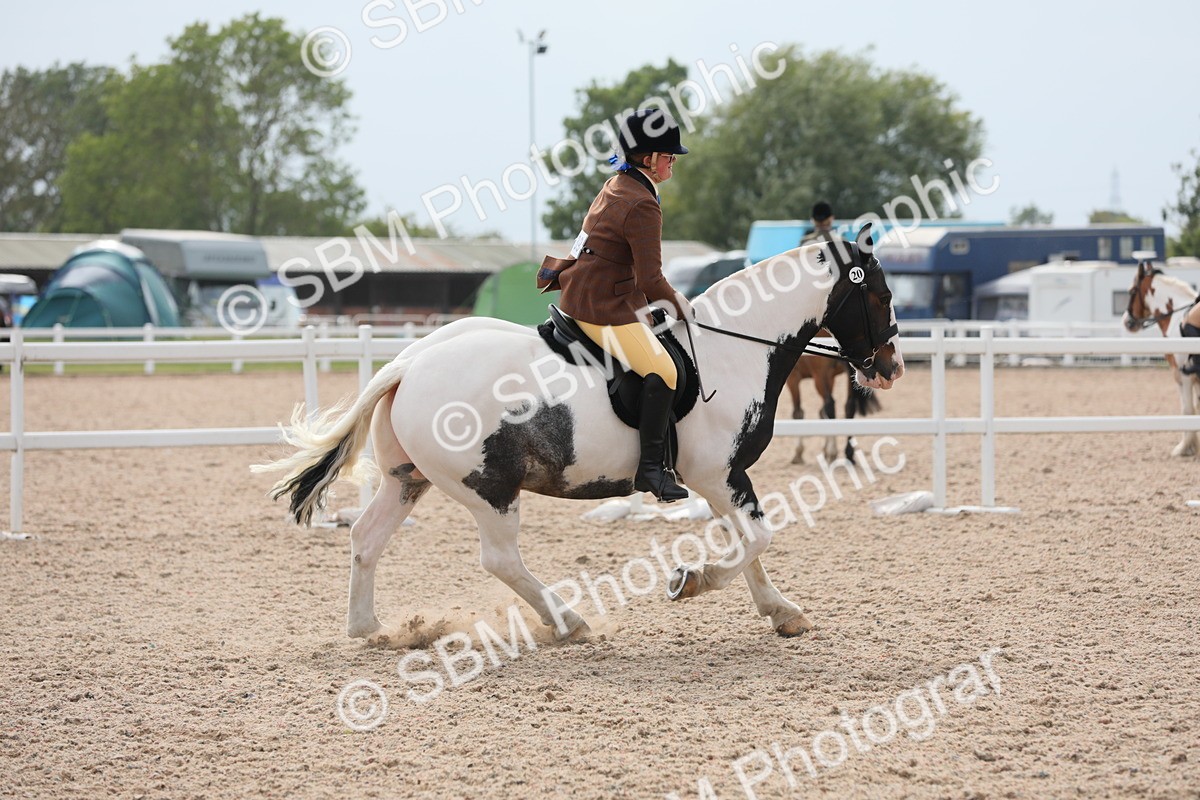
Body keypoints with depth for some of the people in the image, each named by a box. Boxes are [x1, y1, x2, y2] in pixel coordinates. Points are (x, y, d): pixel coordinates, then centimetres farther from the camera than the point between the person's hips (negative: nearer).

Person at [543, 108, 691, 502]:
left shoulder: (615, 186, 12)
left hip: (580, 294, 11)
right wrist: (680, 307, -6)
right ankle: (650, 467, -23)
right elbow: (651, 282, -21)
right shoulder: (643, 207, -19)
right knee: (662, 371, -21)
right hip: (603, 308, -11)